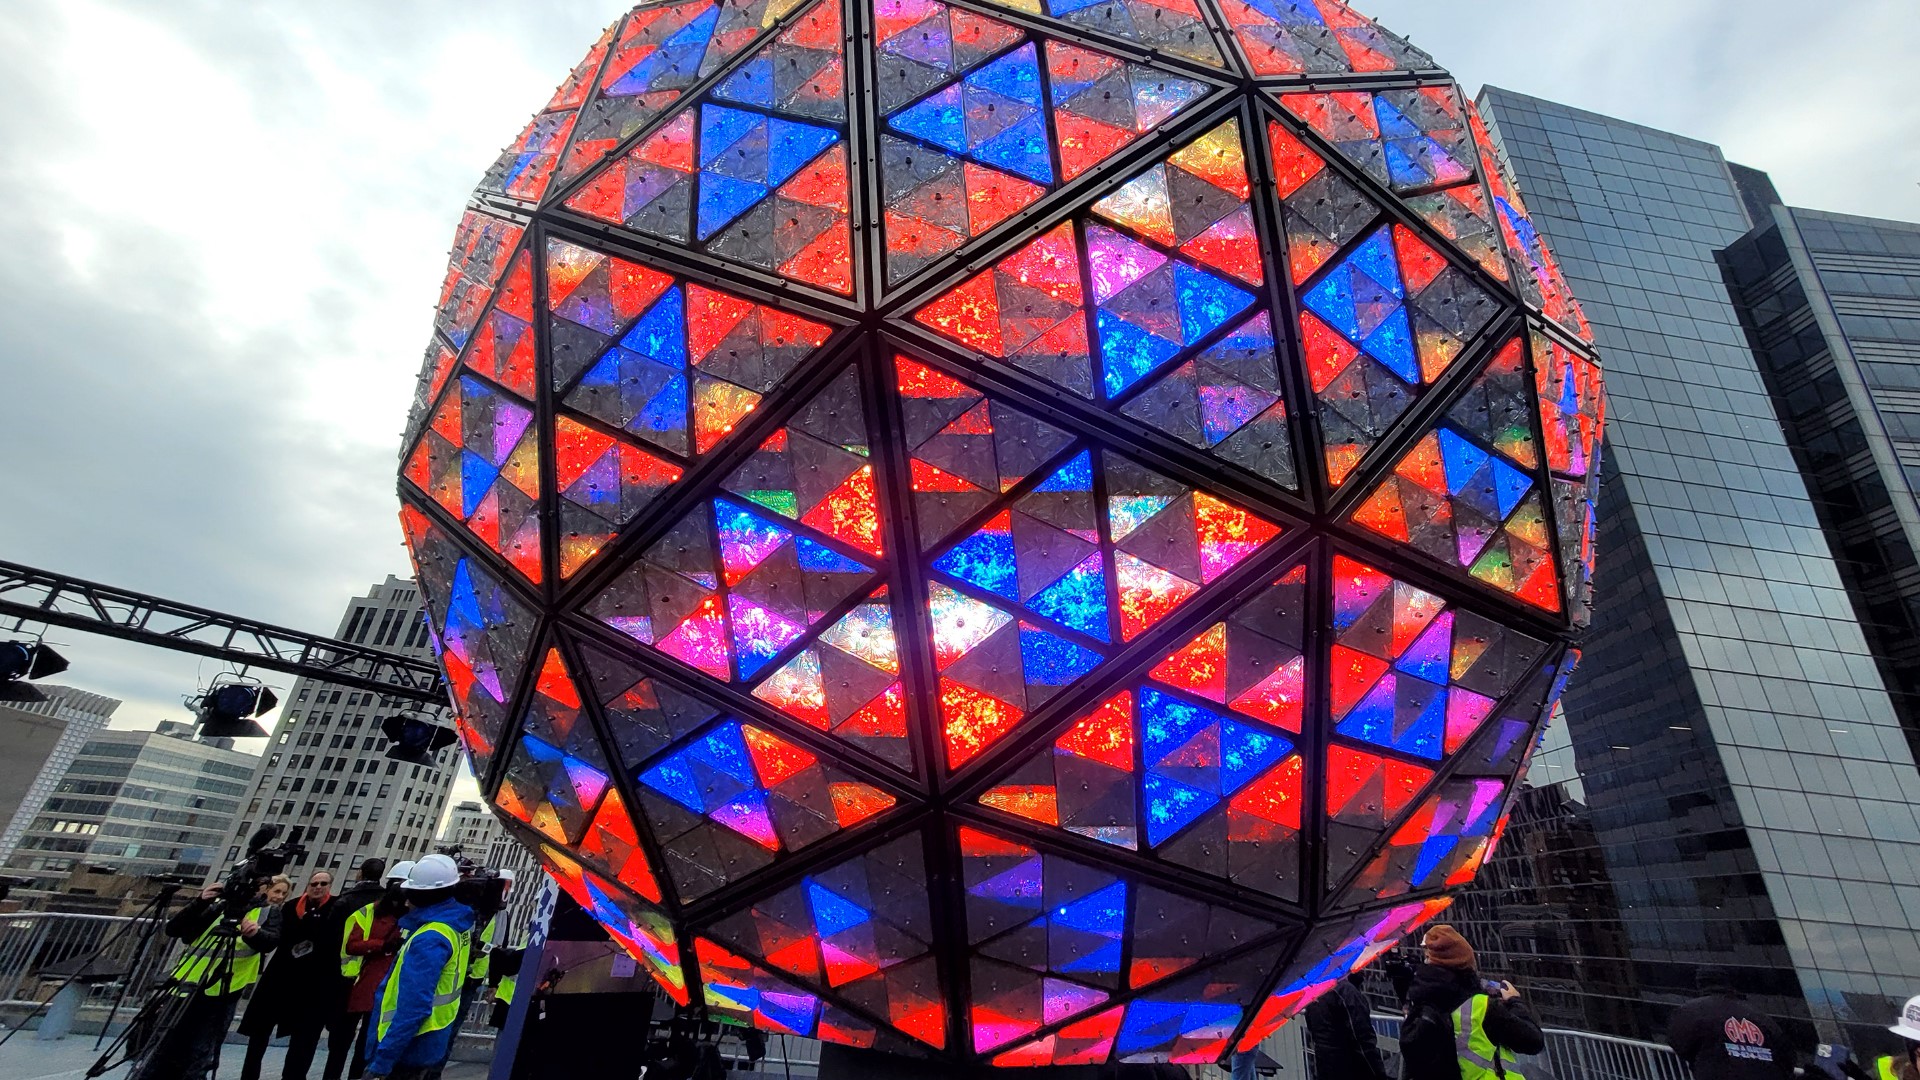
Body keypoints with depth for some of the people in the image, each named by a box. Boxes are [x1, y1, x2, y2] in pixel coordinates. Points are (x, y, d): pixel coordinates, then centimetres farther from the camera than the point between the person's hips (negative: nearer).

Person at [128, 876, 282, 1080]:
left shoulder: (269, 912, 8)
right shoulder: (217, 905, 13)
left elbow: (271, 941, -10)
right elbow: (173, 929, 3)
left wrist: (256, 934, -33)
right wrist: (200, 903, -13)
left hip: (222, 995, -2)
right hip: (189, 986, 2)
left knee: (198, 1060, -1)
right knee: (161, 1049, 1)